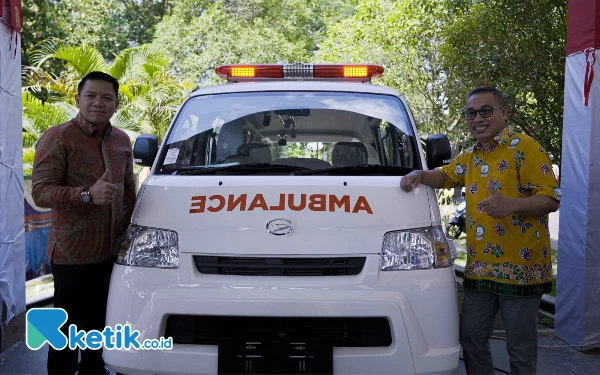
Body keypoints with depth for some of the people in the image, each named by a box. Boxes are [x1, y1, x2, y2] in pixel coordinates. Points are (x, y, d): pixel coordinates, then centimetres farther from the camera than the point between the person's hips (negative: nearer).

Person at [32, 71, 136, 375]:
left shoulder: (122, 140, 12)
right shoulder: (57, 138, -9)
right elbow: (40, 191, -16)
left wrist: (126, 227, 12)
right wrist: (87, 194, -28)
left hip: (111, 251, 6)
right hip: (72, 252, -6)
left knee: (100, 324, 17)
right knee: (68, 327, 1)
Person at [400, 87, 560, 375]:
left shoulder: (524, 147, -8)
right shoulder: (470, 156, 15)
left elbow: (551, 198, -14)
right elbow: (444, 177, 29)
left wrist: (513, 204, -32)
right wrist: (420, 175, 7)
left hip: (520, 267, -7)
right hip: (479, 268, 7)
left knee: (520, 350, 4)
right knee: (471, 340, 14)